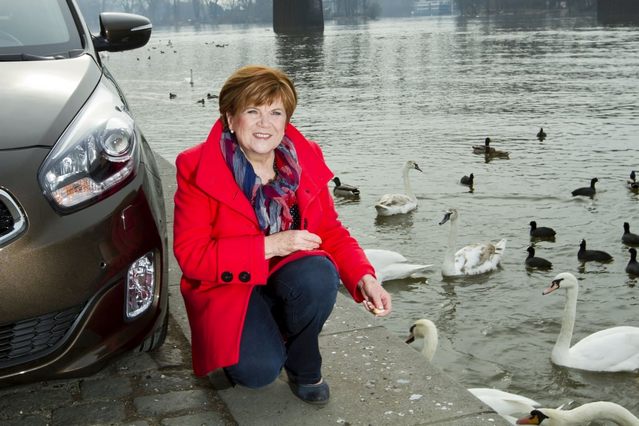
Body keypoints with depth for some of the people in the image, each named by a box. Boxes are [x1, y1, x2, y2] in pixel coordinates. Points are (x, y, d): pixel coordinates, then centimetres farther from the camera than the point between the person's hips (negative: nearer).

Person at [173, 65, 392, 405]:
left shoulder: (306, 159, -5)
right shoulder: (198, 170, -15)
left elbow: (330, 231, 1)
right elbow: (191, 255, -18)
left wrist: (364, 279, -17)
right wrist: (269, 246, -27)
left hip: (289, 275, 3)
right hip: (229, 286, -3)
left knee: (319, 274, -33)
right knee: (258, 370, -28)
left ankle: (303, 368, -3)